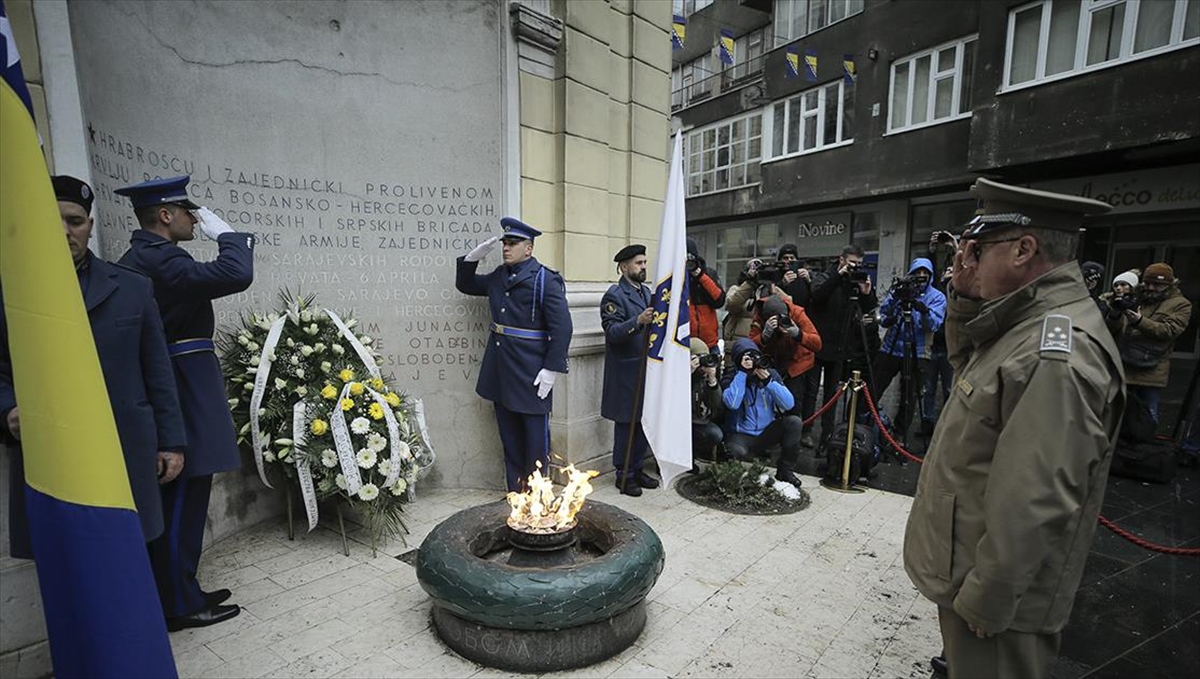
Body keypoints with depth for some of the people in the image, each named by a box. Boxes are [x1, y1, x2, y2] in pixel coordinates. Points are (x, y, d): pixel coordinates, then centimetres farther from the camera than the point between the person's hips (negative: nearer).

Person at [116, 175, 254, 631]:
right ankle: (180, 606, 17)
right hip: (182, 398, -11)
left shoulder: (137, 258, 15)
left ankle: (179, 592, 32)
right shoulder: (160, 259, -18)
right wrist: (224, 232, -14)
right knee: (181, 504, 2)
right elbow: (236, 275, -31)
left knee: (175, 504, 18)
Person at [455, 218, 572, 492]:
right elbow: (465, 284, 25)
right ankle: (514, 492, 30)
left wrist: (552, 369, -18)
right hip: (500, 373, 7)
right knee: (509, 436, 16)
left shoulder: (546, 279, -10)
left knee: (535, 436, 6)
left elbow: (562, 327, -15)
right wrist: (475, 255, 7)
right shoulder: (498, 276, 11)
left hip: (531, 374, -7)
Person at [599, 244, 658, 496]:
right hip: (625, 373, -7)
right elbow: (612, 332, -19)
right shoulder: (614, 295, -9)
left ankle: (637, 469, 26)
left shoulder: (646, 291, 15)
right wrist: (638, 321, -30)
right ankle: (624, 474, 16)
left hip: (646, 369, 7)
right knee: (626, 424, 2)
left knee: (644, 422, 12)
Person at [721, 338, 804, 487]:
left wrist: (768, 381, -20)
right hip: (741, 435, -4)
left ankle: (785, 471, -4)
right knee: (737, 452, -36)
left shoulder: (770, 374, 1)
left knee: (794, 422, -20)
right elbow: (732, 403, -29)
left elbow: (789, 404, -10)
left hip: (767, 433, 4)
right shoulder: (731, 378, -7)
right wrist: (742, 373, -24)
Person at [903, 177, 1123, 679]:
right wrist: (965, 297, 1)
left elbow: (1034, 506, -30)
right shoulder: (1028, 323, 2)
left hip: (997, 598, -8)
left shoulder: (1057, 356, -29)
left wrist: (985, 600, -20)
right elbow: (967, 365, 20)